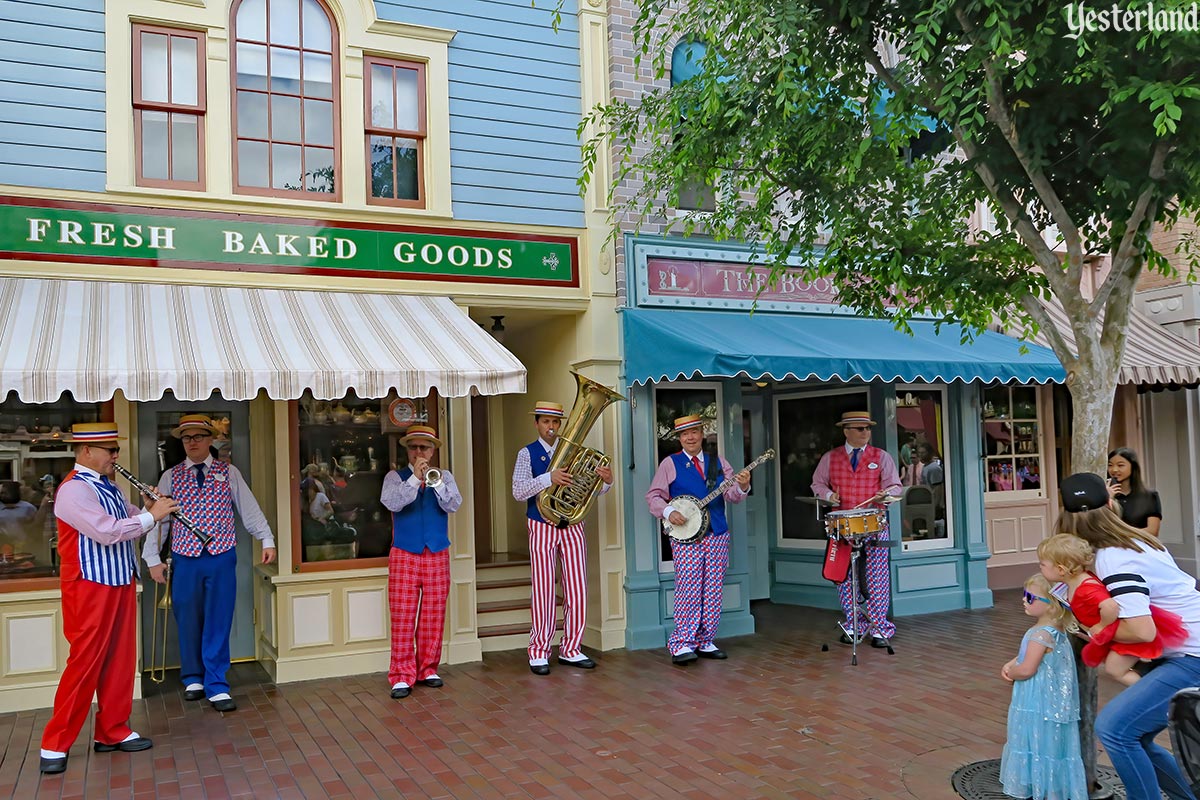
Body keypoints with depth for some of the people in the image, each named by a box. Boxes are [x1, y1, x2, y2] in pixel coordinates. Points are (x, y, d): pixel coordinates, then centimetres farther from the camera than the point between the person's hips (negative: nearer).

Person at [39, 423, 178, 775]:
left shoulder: (107, 486, 13)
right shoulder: (74, 489, -17)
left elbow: (126, 522, 20)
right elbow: (107, 532, -27)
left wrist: (147, 509, -1)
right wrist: (152, 515, -19)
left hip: (120, 582, 9)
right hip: (91, 588, -9)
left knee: (120, 659, 12)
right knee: (86, 663, -4)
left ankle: (112, 732, 23)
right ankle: (55, 745, 6)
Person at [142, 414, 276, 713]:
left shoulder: (229, 473, 4)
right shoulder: (170, 477, 4)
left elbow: (249, 509, 4)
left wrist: (267, 540, -1)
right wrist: (153, 558, 1)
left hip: (222, 559, -1)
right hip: (185, 561, 1)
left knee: (218, 623, 1)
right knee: (189, 622, 10)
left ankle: (216, 686, 8)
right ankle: (193, 679, 29)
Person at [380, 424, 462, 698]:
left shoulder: (444, 476, 10)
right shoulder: (395, 477, 6)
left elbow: (453, 505, -7)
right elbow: (392, 503, -13)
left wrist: (435, 481, -22)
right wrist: (415, 479, -22)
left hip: (437, 555, 2)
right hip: (404, 555, -2)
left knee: (434, 616, 5)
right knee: (403, 617, -4)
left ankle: (428, 669, 18)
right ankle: (402, 676, 2)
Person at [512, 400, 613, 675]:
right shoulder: (527, 453, -1)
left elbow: (592, 488, 4)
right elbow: (518, 491, -15)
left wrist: (606, 481, -19)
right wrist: (548, 478, -30)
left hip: (572, 527, 3)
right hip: (542, 527, -3)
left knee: (577, 590, 4)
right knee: (543, 590, -1)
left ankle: (571, 650, 16)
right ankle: (539, 653, 10)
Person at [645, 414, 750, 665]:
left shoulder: (718, 462, 12)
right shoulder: (670, 464, 3)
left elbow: (731, 495, 3)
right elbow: (653, 496, 1)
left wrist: (742, 487, -19)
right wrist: (668, 512, -16)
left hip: (717, 535, 4)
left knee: (712, 591, 6)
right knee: (689, 589, -8)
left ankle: (705, 642, 16)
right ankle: (682, 644, -2)